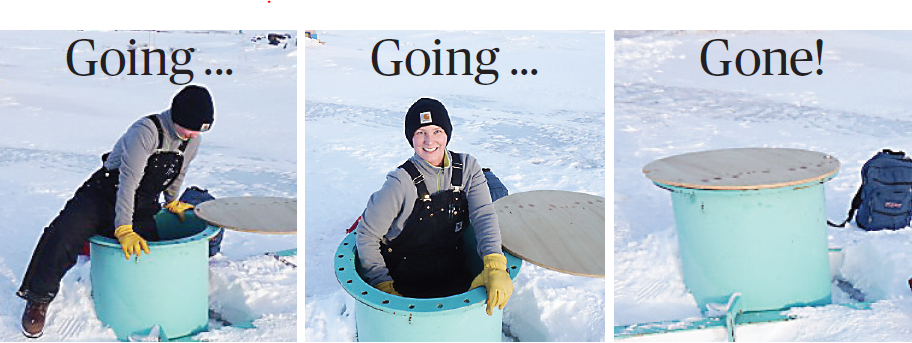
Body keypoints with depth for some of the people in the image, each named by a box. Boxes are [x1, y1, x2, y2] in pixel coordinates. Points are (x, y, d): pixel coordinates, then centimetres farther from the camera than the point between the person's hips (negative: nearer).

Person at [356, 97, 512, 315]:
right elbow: (367, 235, -6)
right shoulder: (401, 183, -15)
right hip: (405, 283, -4)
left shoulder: (467, 167, -1)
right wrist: (383, 286, -14)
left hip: (453, 275, 4)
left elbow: (483, 215, -13)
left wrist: (494, 265, -31)